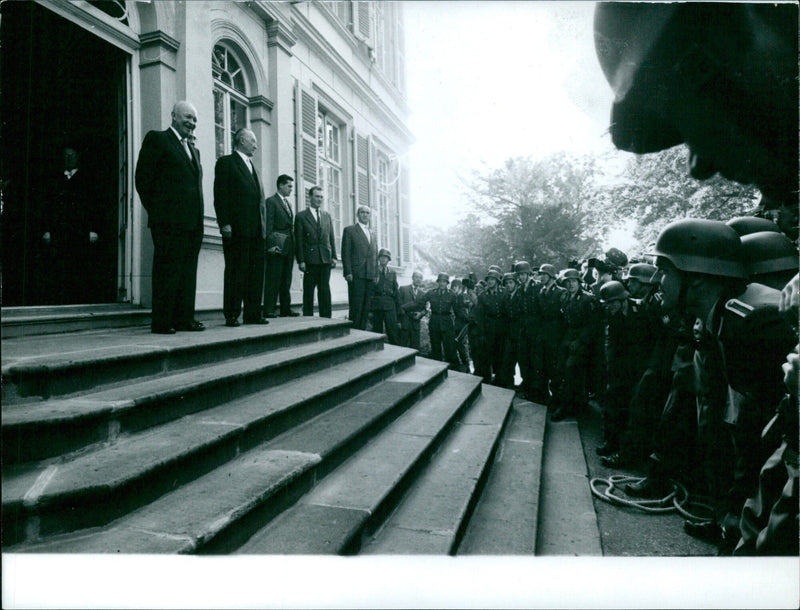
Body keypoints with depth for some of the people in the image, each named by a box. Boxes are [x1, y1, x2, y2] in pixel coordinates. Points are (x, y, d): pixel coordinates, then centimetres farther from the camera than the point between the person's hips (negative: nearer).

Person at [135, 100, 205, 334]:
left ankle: (184, 318, 14)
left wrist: (197, 215, 10)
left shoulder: (194, 150, 23)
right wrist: (156, 212, -5)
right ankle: (162, 322, 1)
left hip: (192, 222, 7)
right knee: (167, 271, -4)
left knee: (188, 272, 8)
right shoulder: (157, 139, 3)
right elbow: (143, 179, -4)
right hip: (169, 222, -7)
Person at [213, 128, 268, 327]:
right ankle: (232, 315, 3)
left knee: (256, 273, 6)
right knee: (236, 272, -3)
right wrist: (225, 223, -16)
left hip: (256, 230, 7)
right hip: (236, 229, -7)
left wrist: (263, 226, 12)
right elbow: (220, 195, -6)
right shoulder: (226, 162, 3)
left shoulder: (252, 167, 25)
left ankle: (253, 314, 12)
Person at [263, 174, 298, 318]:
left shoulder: (288, 203, 23)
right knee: (273, 280, -7)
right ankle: (269, 310, -5)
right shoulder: (271, 201, -2)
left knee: (286, 280, 9)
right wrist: (270, 244, -18)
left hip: (288, 247, 8)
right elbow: (268, 225, -10)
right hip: (277, 247, -8)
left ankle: (285, 309, 13)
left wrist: (293, 246, 13)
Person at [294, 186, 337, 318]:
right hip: (310, 259, -3)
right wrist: (301, 260, -9)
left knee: (325, 291, 4)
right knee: (308, 291, 1)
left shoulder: (327, 216, 16)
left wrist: (334, 256, 5)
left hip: (325, 259, 3)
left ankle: (326, 318, 7)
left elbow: (331, 238, 15)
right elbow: (298, 241, -1)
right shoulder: (301, 216, 4)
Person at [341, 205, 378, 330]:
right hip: (356, 275, -5)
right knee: (356, 307, -8)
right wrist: (348, 272, -12)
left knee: (366, 308, 3)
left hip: (370, 276, 5)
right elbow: (345, 253, -2)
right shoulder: (349, 230, 5)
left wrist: (376, 274, 11)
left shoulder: (373, 235, 22)